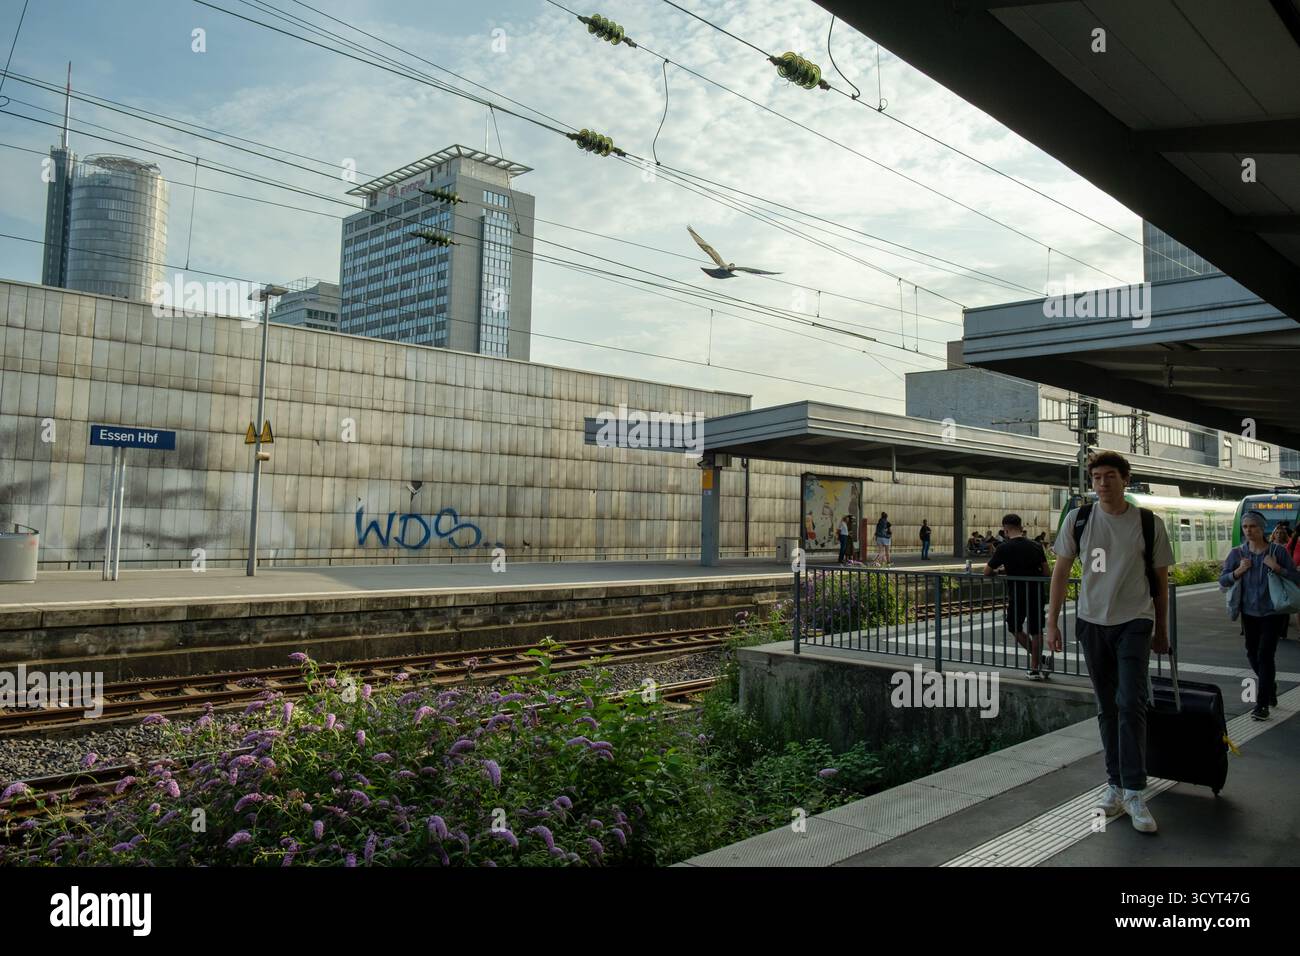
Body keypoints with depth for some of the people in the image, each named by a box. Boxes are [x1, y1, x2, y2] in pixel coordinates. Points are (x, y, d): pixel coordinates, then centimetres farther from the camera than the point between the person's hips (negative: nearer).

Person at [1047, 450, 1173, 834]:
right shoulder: (1077, 520, -1)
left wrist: (1161, 630, 10)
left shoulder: (1149, 524, -4)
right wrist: (1052, 623, 1)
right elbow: (1061, 572, 4)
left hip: (1134, 623, -2)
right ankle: (1115, 785, 22)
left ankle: (1134, 794, -4)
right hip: (1092, 622, 2)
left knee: (1131, 704, -11)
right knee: (1107, 708, 11)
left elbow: (1160, 579, 5)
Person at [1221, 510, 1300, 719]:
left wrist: (1278, 569, -22)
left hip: (1272, 612, -4)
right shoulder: (1237, 554, 0)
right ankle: (1270, 685, 44)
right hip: (1249, 612, 4)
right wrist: (1238, 571, -14)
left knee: (1265, 654, -9)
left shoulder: (1277, 551, -8)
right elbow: (1222, 580, 3)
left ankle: (1262, 704, -1)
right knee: (1252, 653, 14)